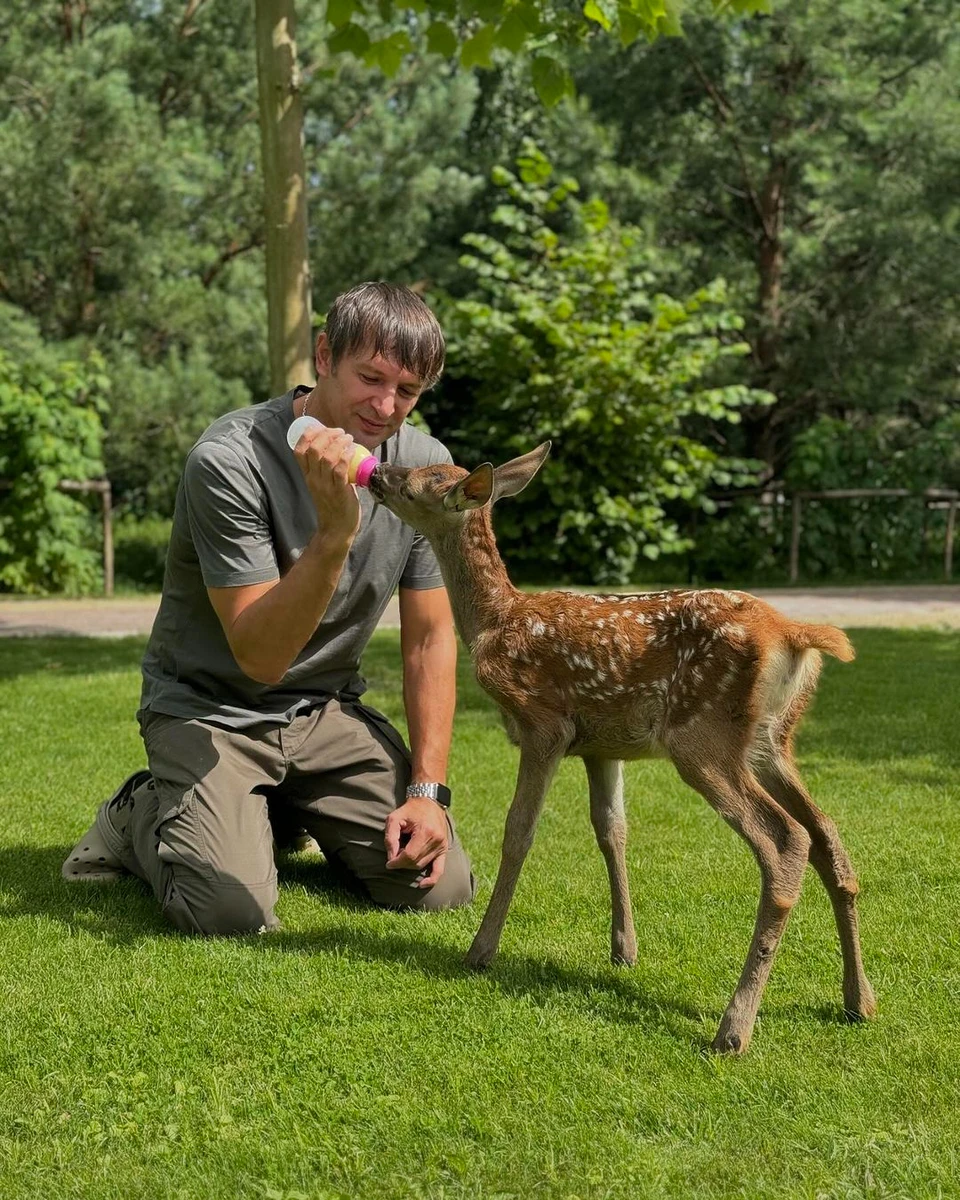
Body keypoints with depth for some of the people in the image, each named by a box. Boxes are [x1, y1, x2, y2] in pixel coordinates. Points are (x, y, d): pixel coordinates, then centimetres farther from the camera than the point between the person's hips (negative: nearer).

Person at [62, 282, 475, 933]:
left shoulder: (426, 465, -7)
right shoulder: (230, 460, -24)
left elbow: (430, 638, 0)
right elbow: (260, 656, -26)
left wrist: (428, 790, -6)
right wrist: (335, 532, -40)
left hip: (328, 708, 5)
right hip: (210, 707, -5)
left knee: (443, 887, -10)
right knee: (234, 910, -26)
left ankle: (291, 814, 18)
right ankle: (143, 817, 8)